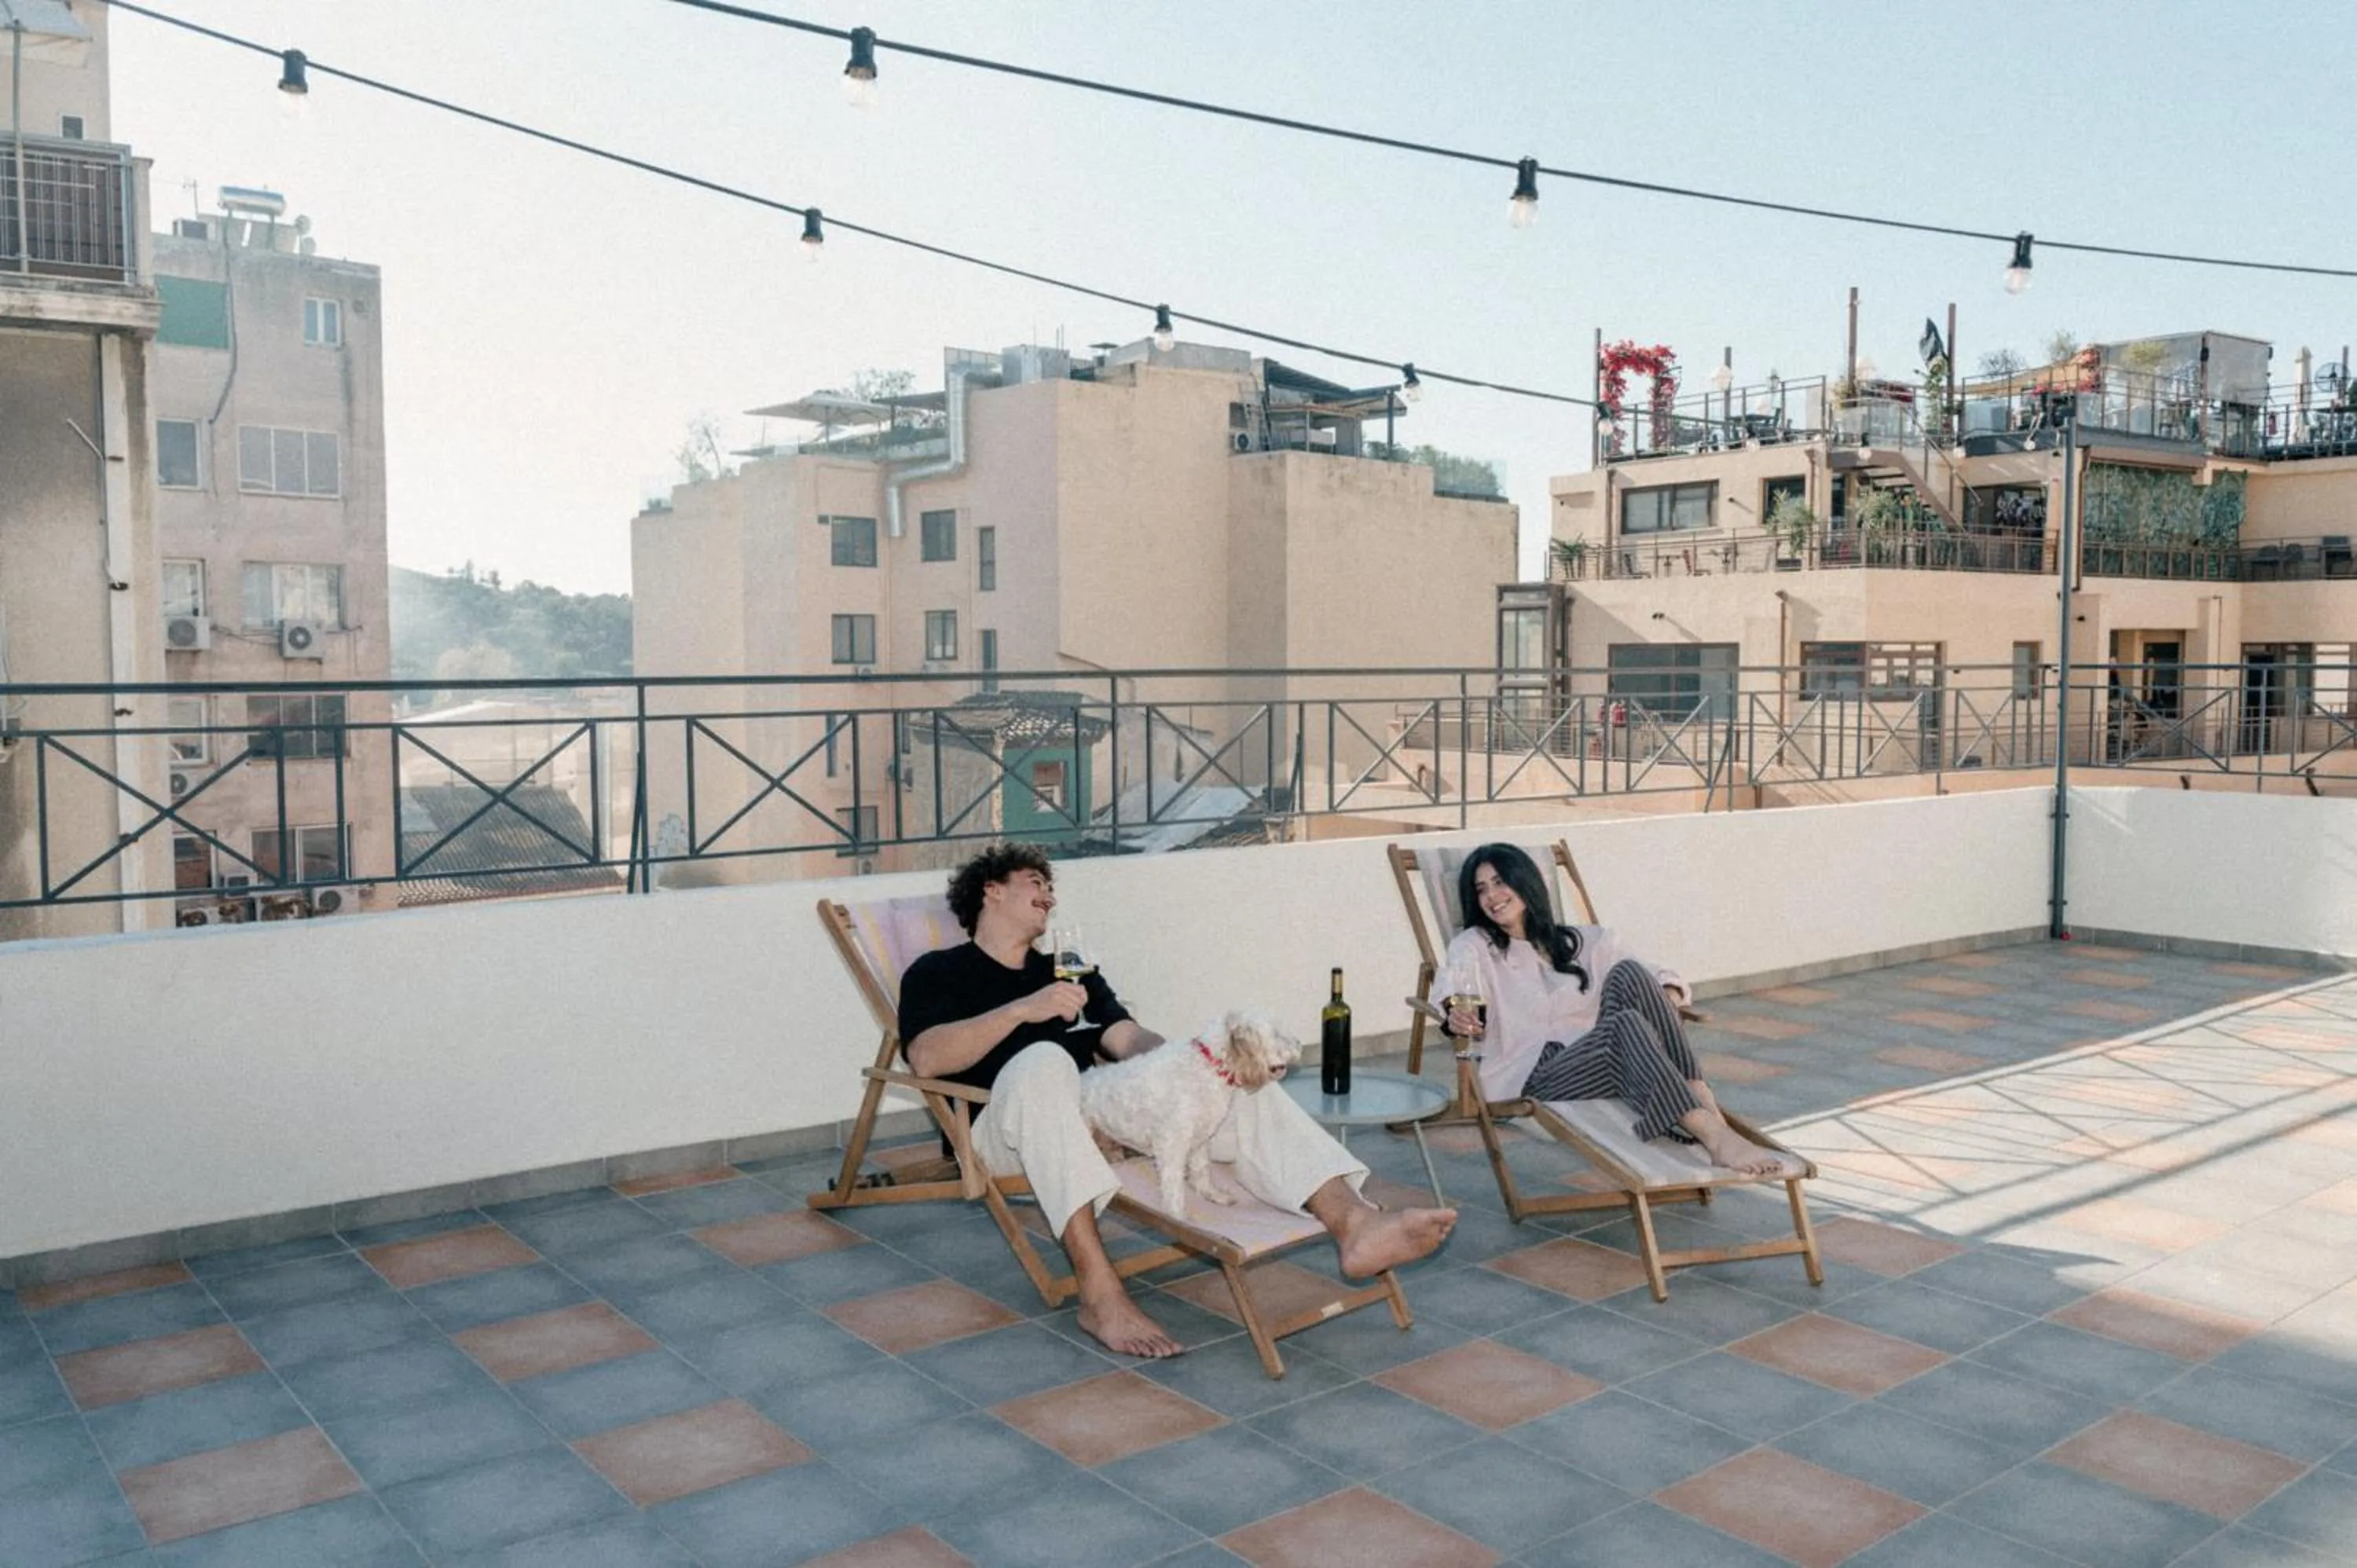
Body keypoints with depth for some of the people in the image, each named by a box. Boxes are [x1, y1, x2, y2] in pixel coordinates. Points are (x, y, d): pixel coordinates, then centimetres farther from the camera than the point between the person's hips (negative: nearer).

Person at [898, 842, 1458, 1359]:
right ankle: (1099, 1293, -45)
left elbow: (1129, 1039, 15)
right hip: (1010, 1132, -5)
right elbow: (926, 1057, -7)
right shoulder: (938, 972, 13)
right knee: (1043, 1061, -38)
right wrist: (1022, 1009, -16)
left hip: (1103, 1116, 5)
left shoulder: (1067, 972, 29)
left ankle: (1353, 1224, -36)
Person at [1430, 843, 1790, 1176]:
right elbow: (1455, 981, -9)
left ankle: (1702, 1100, -33)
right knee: (1626, 1025, -31)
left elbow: (1653, 973, 16)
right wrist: (1457, 1012, -34)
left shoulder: (1585, 942, 23)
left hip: (1607, 1065, 4)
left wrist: (1666, 995, -9)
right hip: (1535, 1079, -3)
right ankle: (1715, 1137, -49)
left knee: (1627, 972, -22)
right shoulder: (1476, 947, 13)